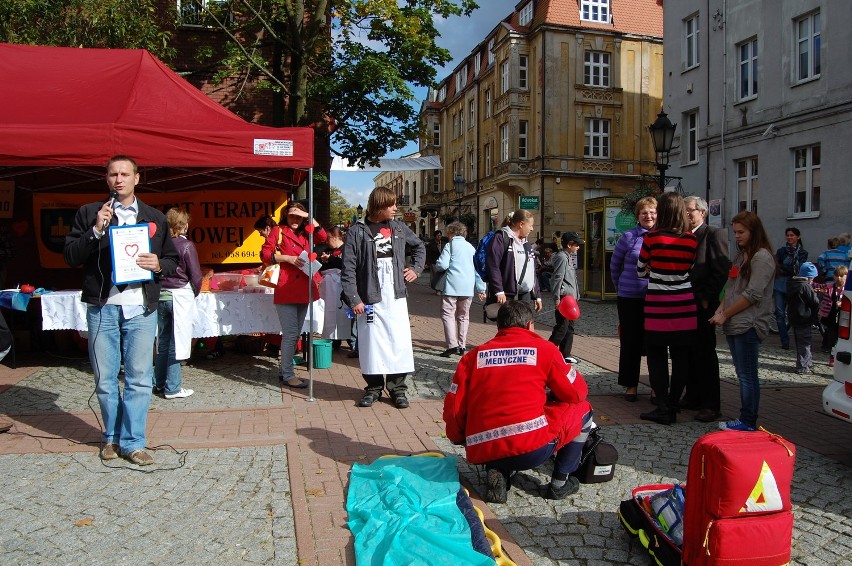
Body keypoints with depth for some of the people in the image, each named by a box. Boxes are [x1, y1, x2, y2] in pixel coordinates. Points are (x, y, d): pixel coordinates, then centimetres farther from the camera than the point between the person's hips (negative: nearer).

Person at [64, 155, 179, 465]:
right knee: (105, 378, 9)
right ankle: (112, 437, 25)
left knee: (139, 378, 0)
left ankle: (132, 441, 10)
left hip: (141, 309, 0)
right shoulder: (89, 213, 8)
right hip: (102, 308, 0)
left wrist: (159, 265, -8)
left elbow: (172, 259, 15)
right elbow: (70, 256, 2)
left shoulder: (155, 218, 12)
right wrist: (96, 231, -12)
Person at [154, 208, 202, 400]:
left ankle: (159, 383, 24)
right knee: (176, 343, 0)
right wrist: (194, 294, 8)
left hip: (161, 296, 5)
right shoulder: (186, 246, -10)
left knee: (163, 341, 16)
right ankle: (172, 388, 5)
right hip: (180, 296, -5)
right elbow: (196, 276, -8)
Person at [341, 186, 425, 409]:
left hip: (396, 297, 3)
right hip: (369, 299, -3)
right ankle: (373, 388, 21)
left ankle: (397, 388, 16)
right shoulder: (357, 231, -4)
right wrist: (353, 299, -12)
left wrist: (416, 269, 12)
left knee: (399, 342, 2)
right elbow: (348, 269, -7)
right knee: (371, 343, 4)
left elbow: (419, 246, 26)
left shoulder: (398, 228, 8)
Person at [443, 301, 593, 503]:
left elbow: (453, 409, 8)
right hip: (533, 448, -4)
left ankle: (498, 473, 12)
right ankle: (560, 483, 20)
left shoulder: (473, 356, 11)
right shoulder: (544, 348, 6)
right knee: (582, 409, 20)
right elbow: (577, 393, 13)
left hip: (481, 453, 4)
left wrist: (461, 439, 27)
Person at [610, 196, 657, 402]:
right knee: (631, 342, 7)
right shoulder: (629, 237, -4)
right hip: (630, 299, -1)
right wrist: (621, 288, 16)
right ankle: (630, 384, 19)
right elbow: (615, 265, 8)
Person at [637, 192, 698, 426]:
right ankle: (673, 406, 15)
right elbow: (691, 270, 7)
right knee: (681, 357, 10)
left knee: (657, 356, 6)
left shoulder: (651, 237, -9)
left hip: (657, 305, -2)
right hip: (684, 305, 3)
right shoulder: (691, 240, -2)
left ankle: (663, 408, 3)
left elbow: (640, 271, 2)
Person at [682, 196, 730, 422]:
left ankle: (711, 405, 5)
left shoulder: (715, 234, -7)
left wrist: (706, 299, -15)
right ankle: (693, 397, 22)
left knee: (705, 353, -2)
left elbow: (722, 270, -13)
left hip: (702, 304, -7)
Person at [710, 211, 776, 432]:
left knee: (747, 375, -3)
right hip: (734, 324, 9)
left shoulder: (762, 257, -10)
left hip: (749, 325, -8)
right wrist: (721, 309, 3)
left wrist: (725, 314, -11)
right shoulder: (741, 255, 18)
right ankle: (745, 419, 18)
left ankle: (748, 422, 5)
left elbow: (752, 295, -15)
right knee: (742, 373, 12)